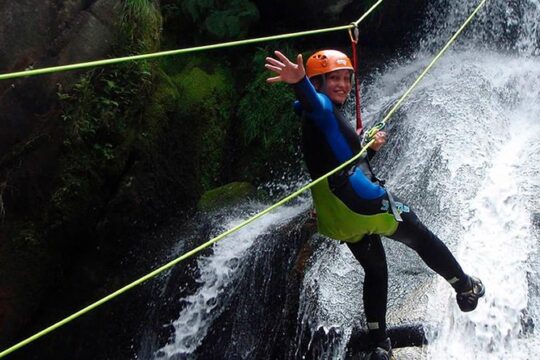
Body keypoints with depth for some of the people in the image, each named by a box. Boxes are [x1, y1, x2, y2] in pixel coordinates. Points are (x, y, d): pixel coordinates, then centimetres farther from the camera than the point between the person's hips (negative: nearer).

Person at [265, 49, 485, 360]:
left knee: (375, 271, 22)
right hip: (361, 201, -10)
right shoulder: (321, 108, -8)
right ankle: (467, 288, 32)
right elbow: (312, 101, -35)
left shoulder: (331, 118, 22)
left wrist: (370, 149, 15)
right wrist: (299, 82, -56)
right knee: (423, 239, 13)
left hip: (339, 216, 10)